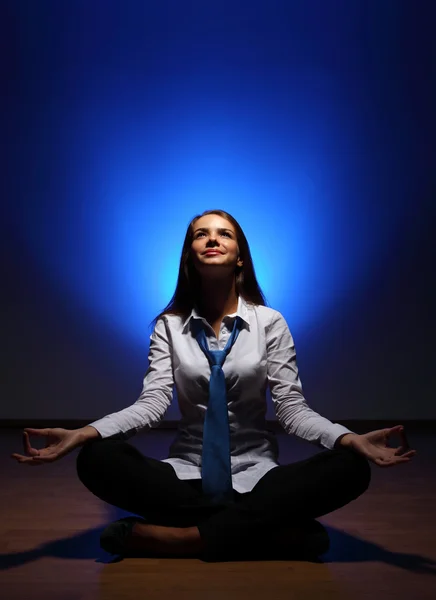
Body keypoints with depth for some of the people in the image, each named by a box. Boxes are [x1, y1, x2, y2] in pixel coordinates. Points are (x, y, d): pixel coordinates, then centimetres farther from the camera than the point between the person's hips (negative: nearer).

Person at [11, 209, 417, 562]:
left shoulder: (270, 322, 0)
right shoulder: (169, 325, 3)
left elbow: (291, 407, -5)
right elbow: (152, 402, -8)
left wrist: (351, 439, -24)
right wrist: (83, 433, -24)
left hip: (255, 471, 0)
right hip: (187, 471, 1)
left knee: (349, 468, -27)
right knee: (96, 461, -26)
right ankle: (274, 528, -24)